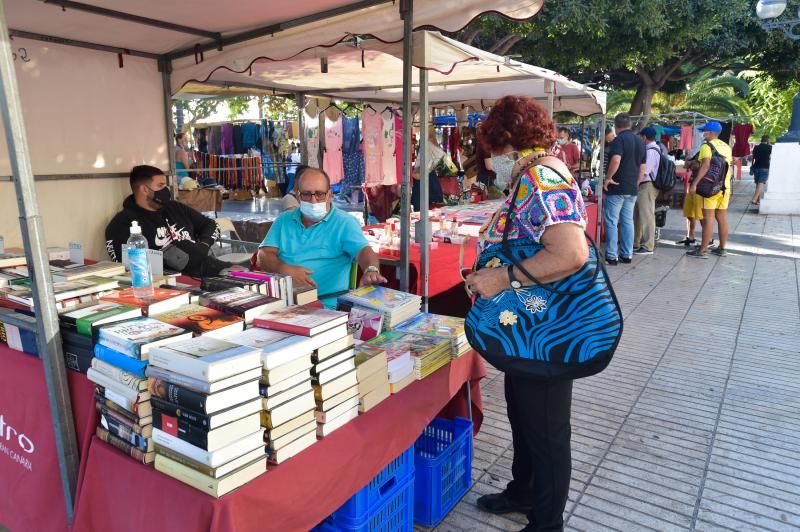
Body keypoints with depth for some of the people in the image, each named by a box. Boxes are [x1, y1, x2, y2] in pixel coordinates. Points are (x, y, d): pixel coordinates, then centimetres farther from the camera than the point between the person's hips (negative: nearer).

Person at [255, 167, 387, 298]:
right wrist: (286, 270, -12)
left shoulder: (344, 222, 6)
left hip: (328, 300, -2)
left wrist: (371, 270, -34)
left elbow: (363, 250, -10)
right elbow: (263, 257, 10)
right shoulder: (283, 221, 18)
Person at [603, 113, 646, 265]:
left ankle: (611, 256, -2)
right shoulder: (640, 141, 13)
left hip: (617, 188, -7)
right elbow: (643, 167, 16)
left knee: (611, 221, -2)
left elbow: (616, 160, -28)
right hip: (632, 189, 7)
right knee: (628, 221, 12)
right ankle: (627, 254, 15)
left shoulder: (619, 139, -11)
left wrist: (608, 178, -16)